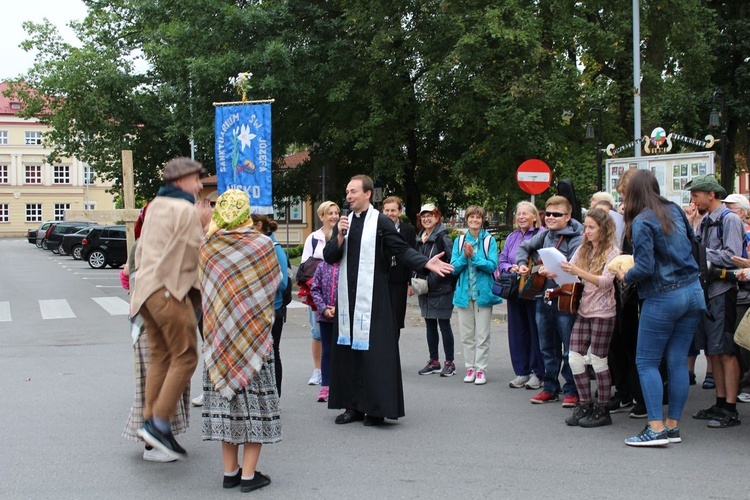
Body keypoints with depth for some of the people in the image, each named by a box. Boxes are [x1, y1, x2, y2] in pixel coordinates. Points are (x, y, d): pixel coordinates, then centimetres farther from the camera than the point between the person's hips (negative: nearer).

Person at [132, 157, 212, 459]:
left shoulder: (155, 206, 18)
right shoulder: (187, 210, -9)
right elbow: (196, 254, -10)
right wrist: (203, 226, 3)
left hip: (146, 286, 9)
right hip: (170, 289, -9)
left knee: (160, 356, 12)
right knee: (185, 357, -5)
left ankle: (150, 422, 13)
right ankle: (160, 423, -10)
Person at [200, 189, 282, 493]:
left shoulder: (206, 247, -5)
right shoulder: (262, 244, -10)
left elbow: (201, 289, 6)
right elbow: (276, 283, 2)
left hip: (219, 338, 3)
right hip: (255, 332, -3)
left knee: (227, 403, 10)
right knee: (254, 404, 4)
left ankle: (230, 471, 16)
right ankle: (248, 475, 5)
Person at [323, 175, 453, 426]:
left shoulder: (381, 222, -4)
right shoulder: (343, 223, 12)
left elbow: (402, 250, -10)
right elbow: (329, 256, 8)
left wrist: (426, 263, -25)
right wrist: (340, 236, -8)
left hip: (373, 298, -6)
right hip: (347, 297, 6)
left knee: (375, 351, -4)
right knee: (348, 349, 7)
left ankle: (376, 408, 3)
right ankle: (354, 405, 15)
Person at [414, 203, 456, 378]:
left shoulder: (443, 237, -9)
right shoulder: (420, 238, 11)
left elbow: (453, 259, -17)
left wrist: (438, 275, -18)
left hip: (441, 289, -7)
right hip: (424, 288, 7)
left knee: (444, 324, -1)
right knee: (430, 325, 11)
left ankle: (449, 363, 7)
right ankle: (434, 362, 19)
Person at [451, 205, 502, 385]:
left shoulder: (489, 240, -2)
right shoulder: (459, 241, 7)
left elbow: (492, 266, -10)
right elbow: (454, 268, 2)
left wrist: (474, 256, -19)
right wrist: (464, 256, -15)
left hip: (483, 292, -3)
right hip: (464, 293, 3)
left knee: (482, 335, -1)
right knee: (467, 334, 8)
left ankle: (481, 370, 4)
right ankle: (470, 368, 16)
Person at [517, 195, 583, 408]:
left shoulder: (575, 238, -9)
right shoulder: (545, 235, 11)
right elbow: (524, 247, 26)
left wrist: (555, 273, -34)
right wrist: (522, 264, 10)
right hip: (543, 297, 7)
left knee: (569, 348, 0)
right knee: (547, 347, 14)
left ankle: (572, 390, 9)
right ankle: (550, 388, 24)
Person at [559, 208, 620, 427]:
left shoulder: (612, 252, -7)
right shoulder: (583, 250, 12)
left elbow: (605, 281, -20)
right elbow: (570, 275, 9)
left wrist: (579, 272, -31)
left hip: (603, 312, -6)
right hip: (583, 310, 6)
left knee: (598, 360, -1)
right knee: (574, 358, 2)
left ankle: (602, 410, 11)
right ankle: (584, 406, 14)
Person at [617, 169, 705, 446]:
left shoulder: (641, 222, -14)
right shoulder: (674, 210, 7)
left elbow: (645, 268, -18)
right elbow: (691, 240, 21)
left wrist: (625, 276, -1)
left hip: (663, 298, -7)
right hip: (693, 292, 7)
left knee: (647, 362, 1)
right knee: (678, 361, 9)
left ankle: (656, 428, -5)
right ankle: (673, 426, 14)